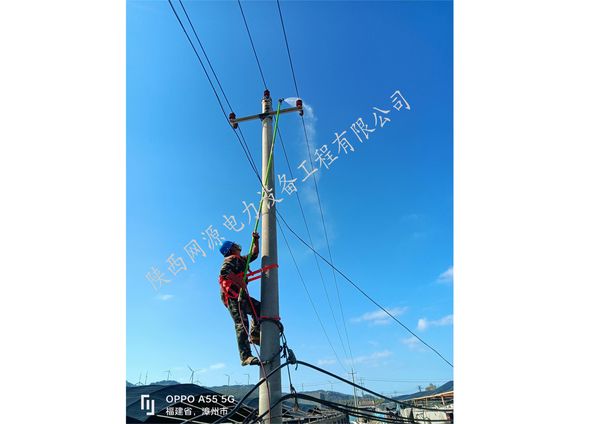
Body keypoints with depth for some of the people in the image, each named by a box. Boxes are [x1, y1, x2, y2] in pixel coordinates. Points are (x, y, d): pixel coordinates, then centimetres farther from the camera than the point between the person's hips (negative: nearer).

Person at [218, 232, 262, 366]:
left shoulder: (241, 260, 27)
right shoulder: (231, 259, -1)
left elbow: (254, 254, 37)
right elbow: (224, 271, -21)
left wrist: (256, 240, 26)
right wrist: (240, 282, -25)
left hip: (240, 295, 10)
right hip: (232, 295, -10)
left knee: (259, 308, 10)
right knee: (242, 324, -16)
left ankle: (254, 335, 7)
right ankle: (246, 357, -21)